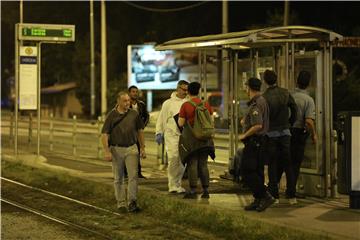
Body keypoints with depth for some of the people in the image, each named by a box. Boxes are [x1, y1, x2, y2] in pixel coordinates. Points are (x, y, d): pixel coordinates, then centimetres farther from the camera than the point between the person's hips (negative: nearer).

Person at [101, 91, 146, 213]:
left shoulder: (134, 114, 2)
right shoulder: (112, 115, -5)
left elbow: (140, 131, 13)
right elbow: (104, 134, -6)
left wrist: (142, 148, 11)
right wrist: (106, 151, -13)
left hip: (131, 149, 1)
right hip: (117, 149, -1)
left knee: (133, 175, -8)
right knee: (118, 178, 7)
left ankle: (131, 202, -5)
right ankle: (121, 203, 16)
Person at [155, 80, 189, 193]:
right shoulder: (168, 103, 4)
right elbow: (161, 119, 8)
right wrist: (158, 133, 2)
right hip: (171, 135, -3)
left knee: (182, 161, 5)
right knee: (173, 159, -11)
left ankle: (177, 184, 16)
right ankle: (173, 185, -6)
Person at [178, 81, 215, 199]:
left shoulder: (186, 105, -9)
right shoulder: (206, 104, 4)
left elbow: (180, 123, -8)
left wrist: (180, 117, 11)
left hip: (191, 138, -4)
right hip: (204, 139, 4)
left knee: (192, 164, 0)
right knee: (203, 164, 10)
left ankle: (193, 191, -1)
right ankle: (206, 190, 11)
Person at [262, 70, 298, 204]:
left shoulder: (264, 97, -12)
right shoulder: (285, 93, -1)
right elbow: (294, 109, 5)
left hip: (271, 133, -3)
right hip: (285, 132, 3)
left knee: (273, 164, 4)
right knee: (287, 164, 8)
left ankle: (274, 195, 4)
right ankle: (292, 195, 6)